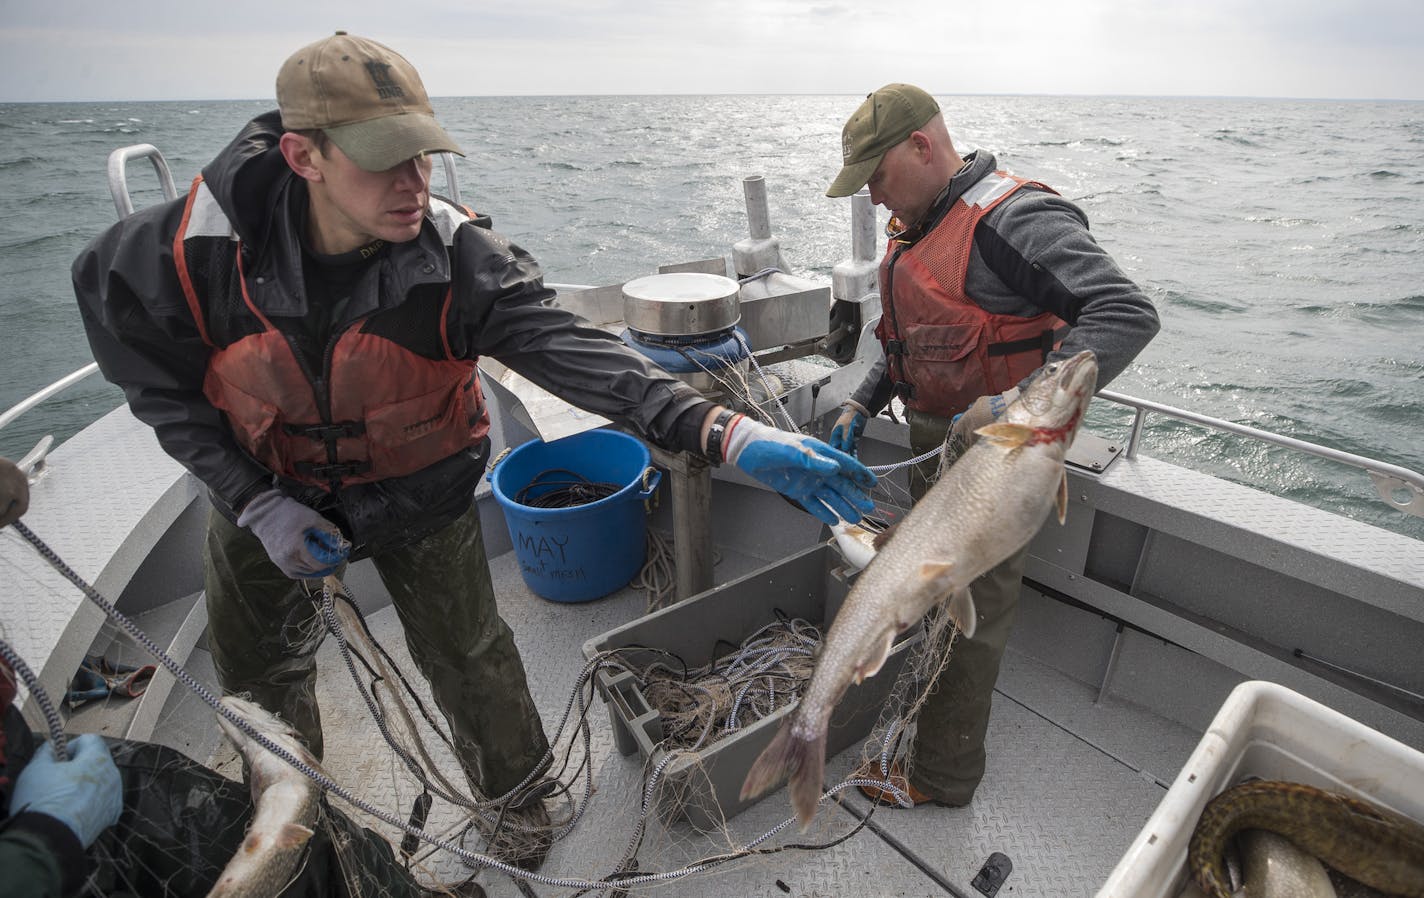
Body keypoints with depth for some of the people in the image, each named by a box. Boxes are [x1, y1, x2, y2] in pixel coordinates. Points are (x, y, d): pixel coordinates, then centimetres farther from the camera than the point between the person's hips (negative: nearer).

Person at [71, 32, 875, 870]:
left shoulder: (459, 256, -29)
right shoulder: (193, 248, -26)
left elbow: (572, 349, -41)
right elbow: (161, 385, -10)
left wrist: (726, 431, -54)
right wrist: (254, 503, -18)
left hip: (418, 491, -2)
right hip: (261, 489, 2)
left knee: (469, 658, 9)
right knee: (257, 673, 21)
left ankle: (520, 804, 38)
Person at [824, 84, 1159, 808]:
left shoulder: (1014, 219, -20)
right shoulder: (918, 224, 11)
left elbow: (1127, 315, -28)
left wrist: (1019, 404, -37)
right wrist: (861, 404, 11)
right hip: (936, 447, 10)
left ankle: (941, 774, 22)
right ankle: (926, 713, 48)